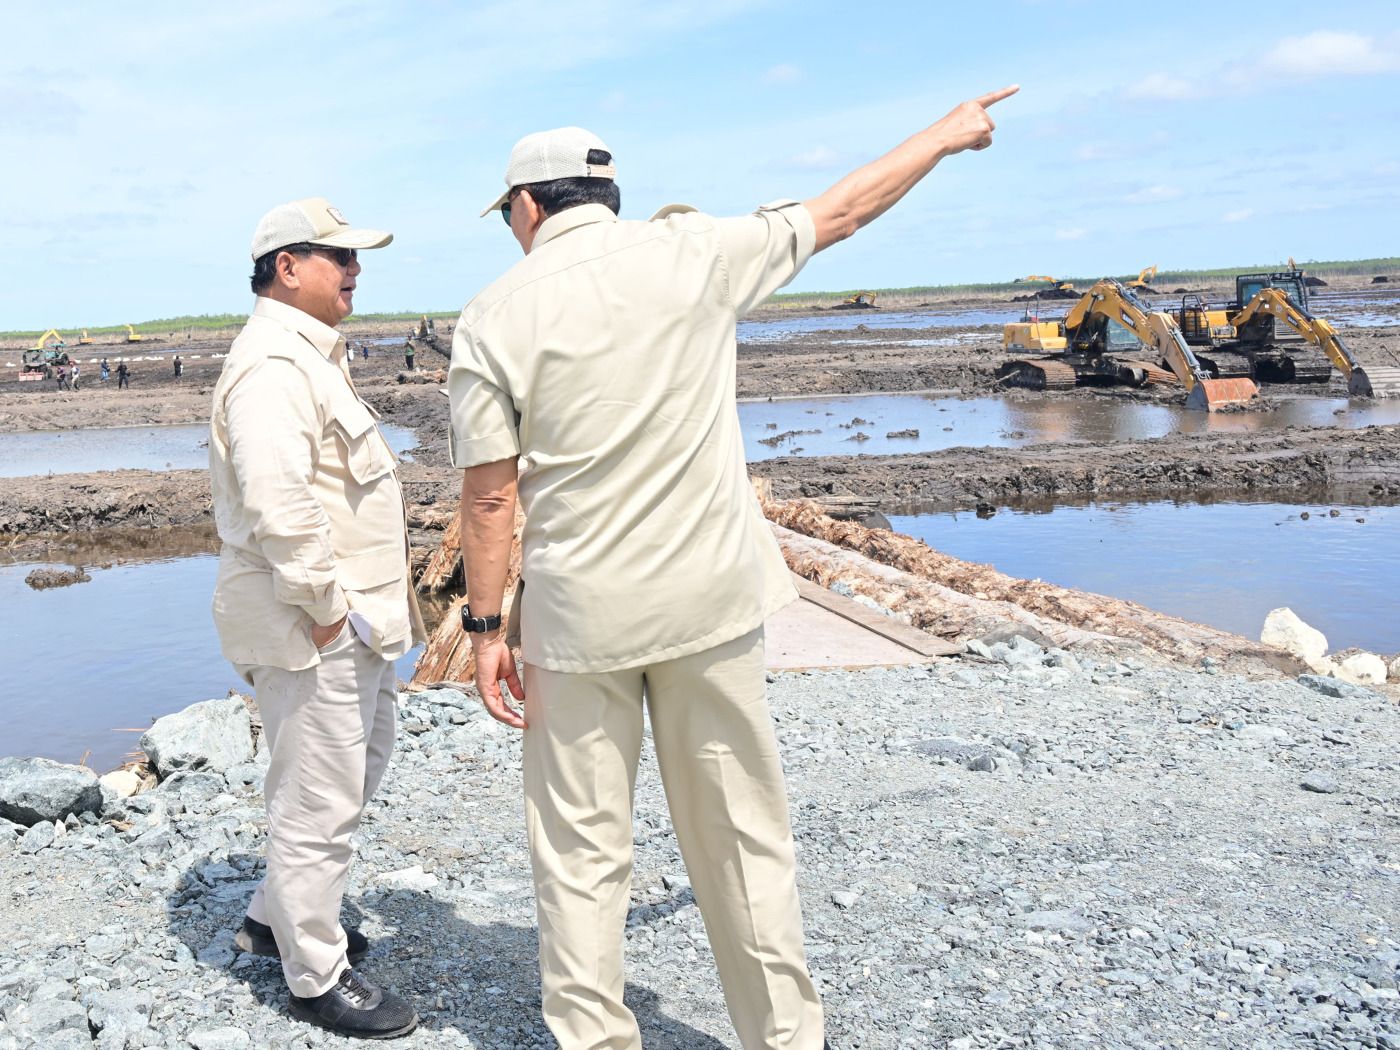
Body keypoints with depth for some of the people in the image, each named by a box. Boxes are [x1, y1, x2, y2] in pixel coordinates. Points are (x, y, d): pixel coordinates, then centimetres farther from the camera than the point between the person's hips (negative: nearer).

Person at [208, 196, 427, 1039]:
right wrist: (325, 607, -22)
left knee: (362, 765, 23)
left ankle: (275, 918, 38)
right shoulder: (272, 366, -18)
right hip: (314, 627, -11)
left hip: (355, 616, 11)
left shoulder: (313, 355, 18)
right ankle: (317, 976, 16)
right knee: (321, 803, 0)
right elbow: (276, 505, -29)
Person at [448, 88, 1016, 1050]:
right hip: (711, 601, 2)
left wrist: (485, 627, 4)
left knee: (582, 851, 11)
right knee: (744, 838, 14)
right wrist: (949, 134, 26)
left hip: (579, 616, -1)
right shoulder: (693, 253, -1)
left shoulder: (495, 317, -4)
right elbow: (841, 211, 11)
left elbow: (490, 497, -6)